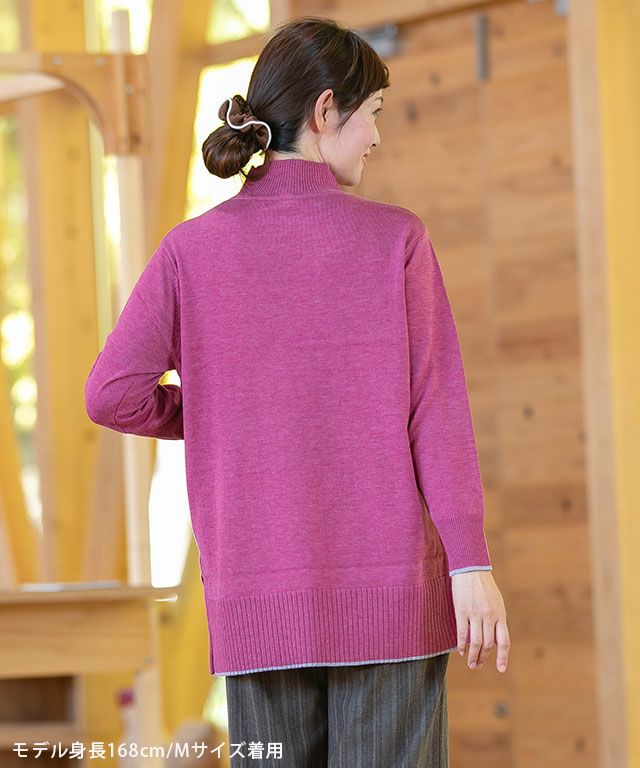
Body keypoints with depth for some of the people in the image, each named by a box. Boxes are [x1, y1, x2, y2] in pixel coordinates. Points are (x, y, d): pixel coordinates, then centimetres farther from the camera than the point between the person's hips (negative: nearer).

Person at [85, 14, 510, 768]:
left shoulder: (191, 248, 0)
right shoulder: (395, 238, -4)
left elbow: (114, 395, -6)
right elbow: (434, 406, -8)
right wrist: (472, 566, -9)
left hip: (265, 597, 2)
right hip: (390, 589, -2)